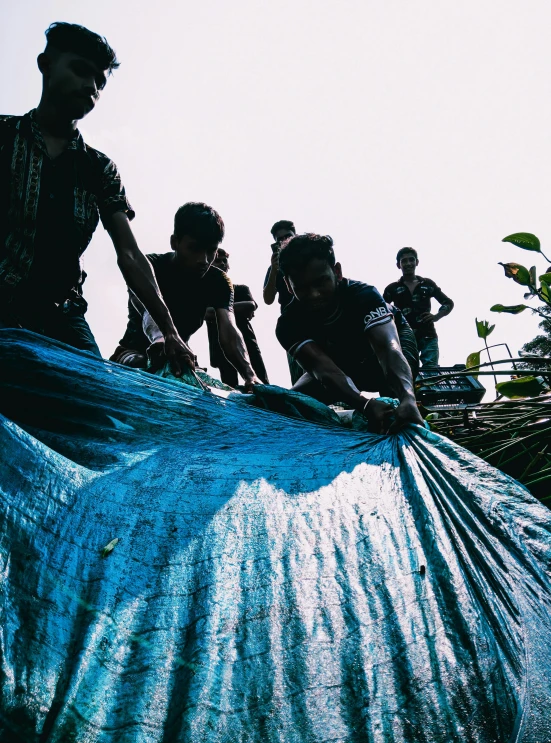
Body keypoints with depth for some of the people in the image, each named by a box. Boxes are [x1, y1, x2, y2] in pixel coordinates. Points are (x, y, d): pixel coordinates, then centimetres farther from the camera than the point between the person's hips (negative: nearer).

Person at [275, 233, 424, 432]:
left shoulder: (364, 295, -34)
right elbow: (323, 368, -46)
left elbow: (388, 347, -51)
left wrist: (407, 398, -72)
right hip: (334, 371, 0)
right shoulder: (289, 323, -31)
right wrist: (365, 404, -67)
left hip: (372, 364, 0)